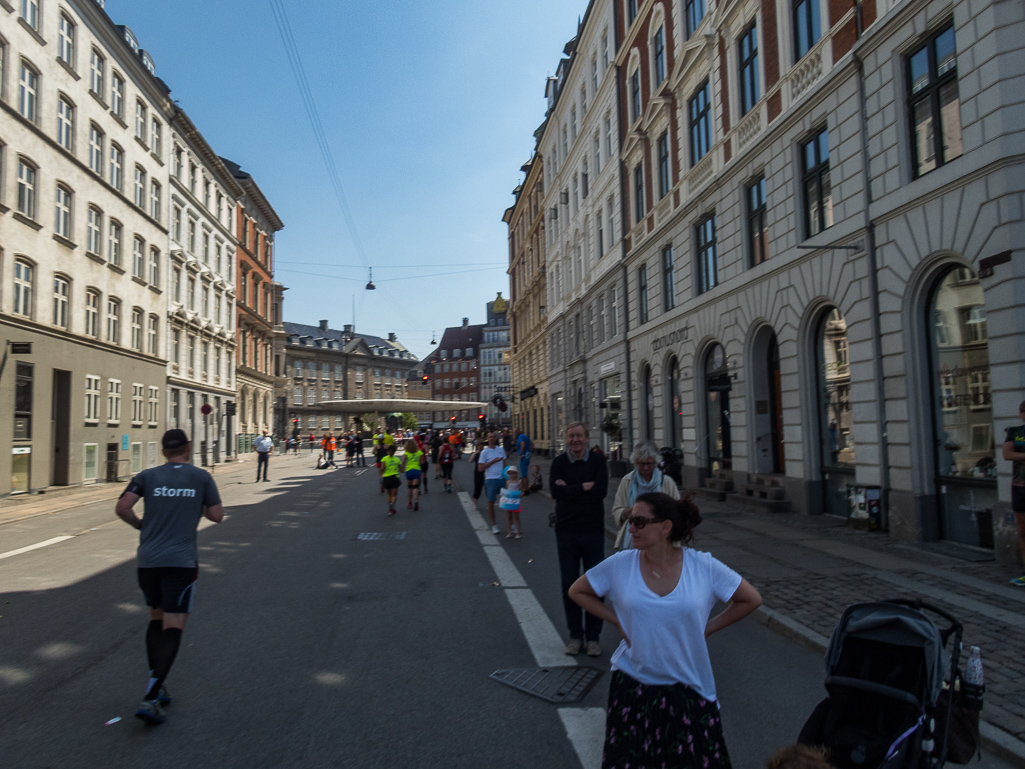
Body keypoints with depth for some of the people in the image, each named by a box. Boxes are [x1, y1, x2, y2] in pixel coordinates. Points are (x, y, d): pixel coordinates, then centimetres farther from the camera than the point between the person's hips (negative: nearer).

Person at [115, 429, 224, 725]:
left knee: (156, 619, 21)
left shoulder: (147, 476, 6)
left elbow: (122, 508, -7)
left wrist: (140, 524, 11)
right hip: (181, 561, -3)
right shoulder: (201, 477, 2)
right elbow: (217, 515, 2)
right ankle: (150, 698, -11)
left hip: (148, 560, 3)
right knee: (173, 628, -1)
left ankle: (157, 688, 23)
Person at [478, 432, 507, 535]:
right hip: (491, 480, -3)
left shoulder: (500, 449, 10)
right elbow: (480, 468, -7)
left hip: (502, 479, 3)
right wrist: (493, 461, -13)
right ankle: (493, 526, 16)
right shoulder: (485, 451, -3)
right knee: (491, 503, 4)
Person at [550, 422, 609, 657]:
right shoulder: (559, 462, 1)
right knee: (569, 585, 9)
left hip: (593, 531, -1)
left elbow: (601, 490, -16)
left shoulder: (598, 461, -1)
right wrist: (584, 487, -14)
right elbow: (556, 491, -14)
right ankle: (575, 635, 22)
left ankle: (593, 636, 18)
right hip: (566, 531, 1)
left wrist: (569, 489, -14)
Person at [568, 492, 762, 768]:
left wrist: (707, 628, -5)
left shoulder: (704, 567, -12)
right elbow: (577, 591, 5)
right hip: (633, 688, 1)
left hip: (689, 688, 0)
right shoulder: (620, 565, -10)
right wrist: (617, 621, -5)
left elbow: (751, 599, 0)